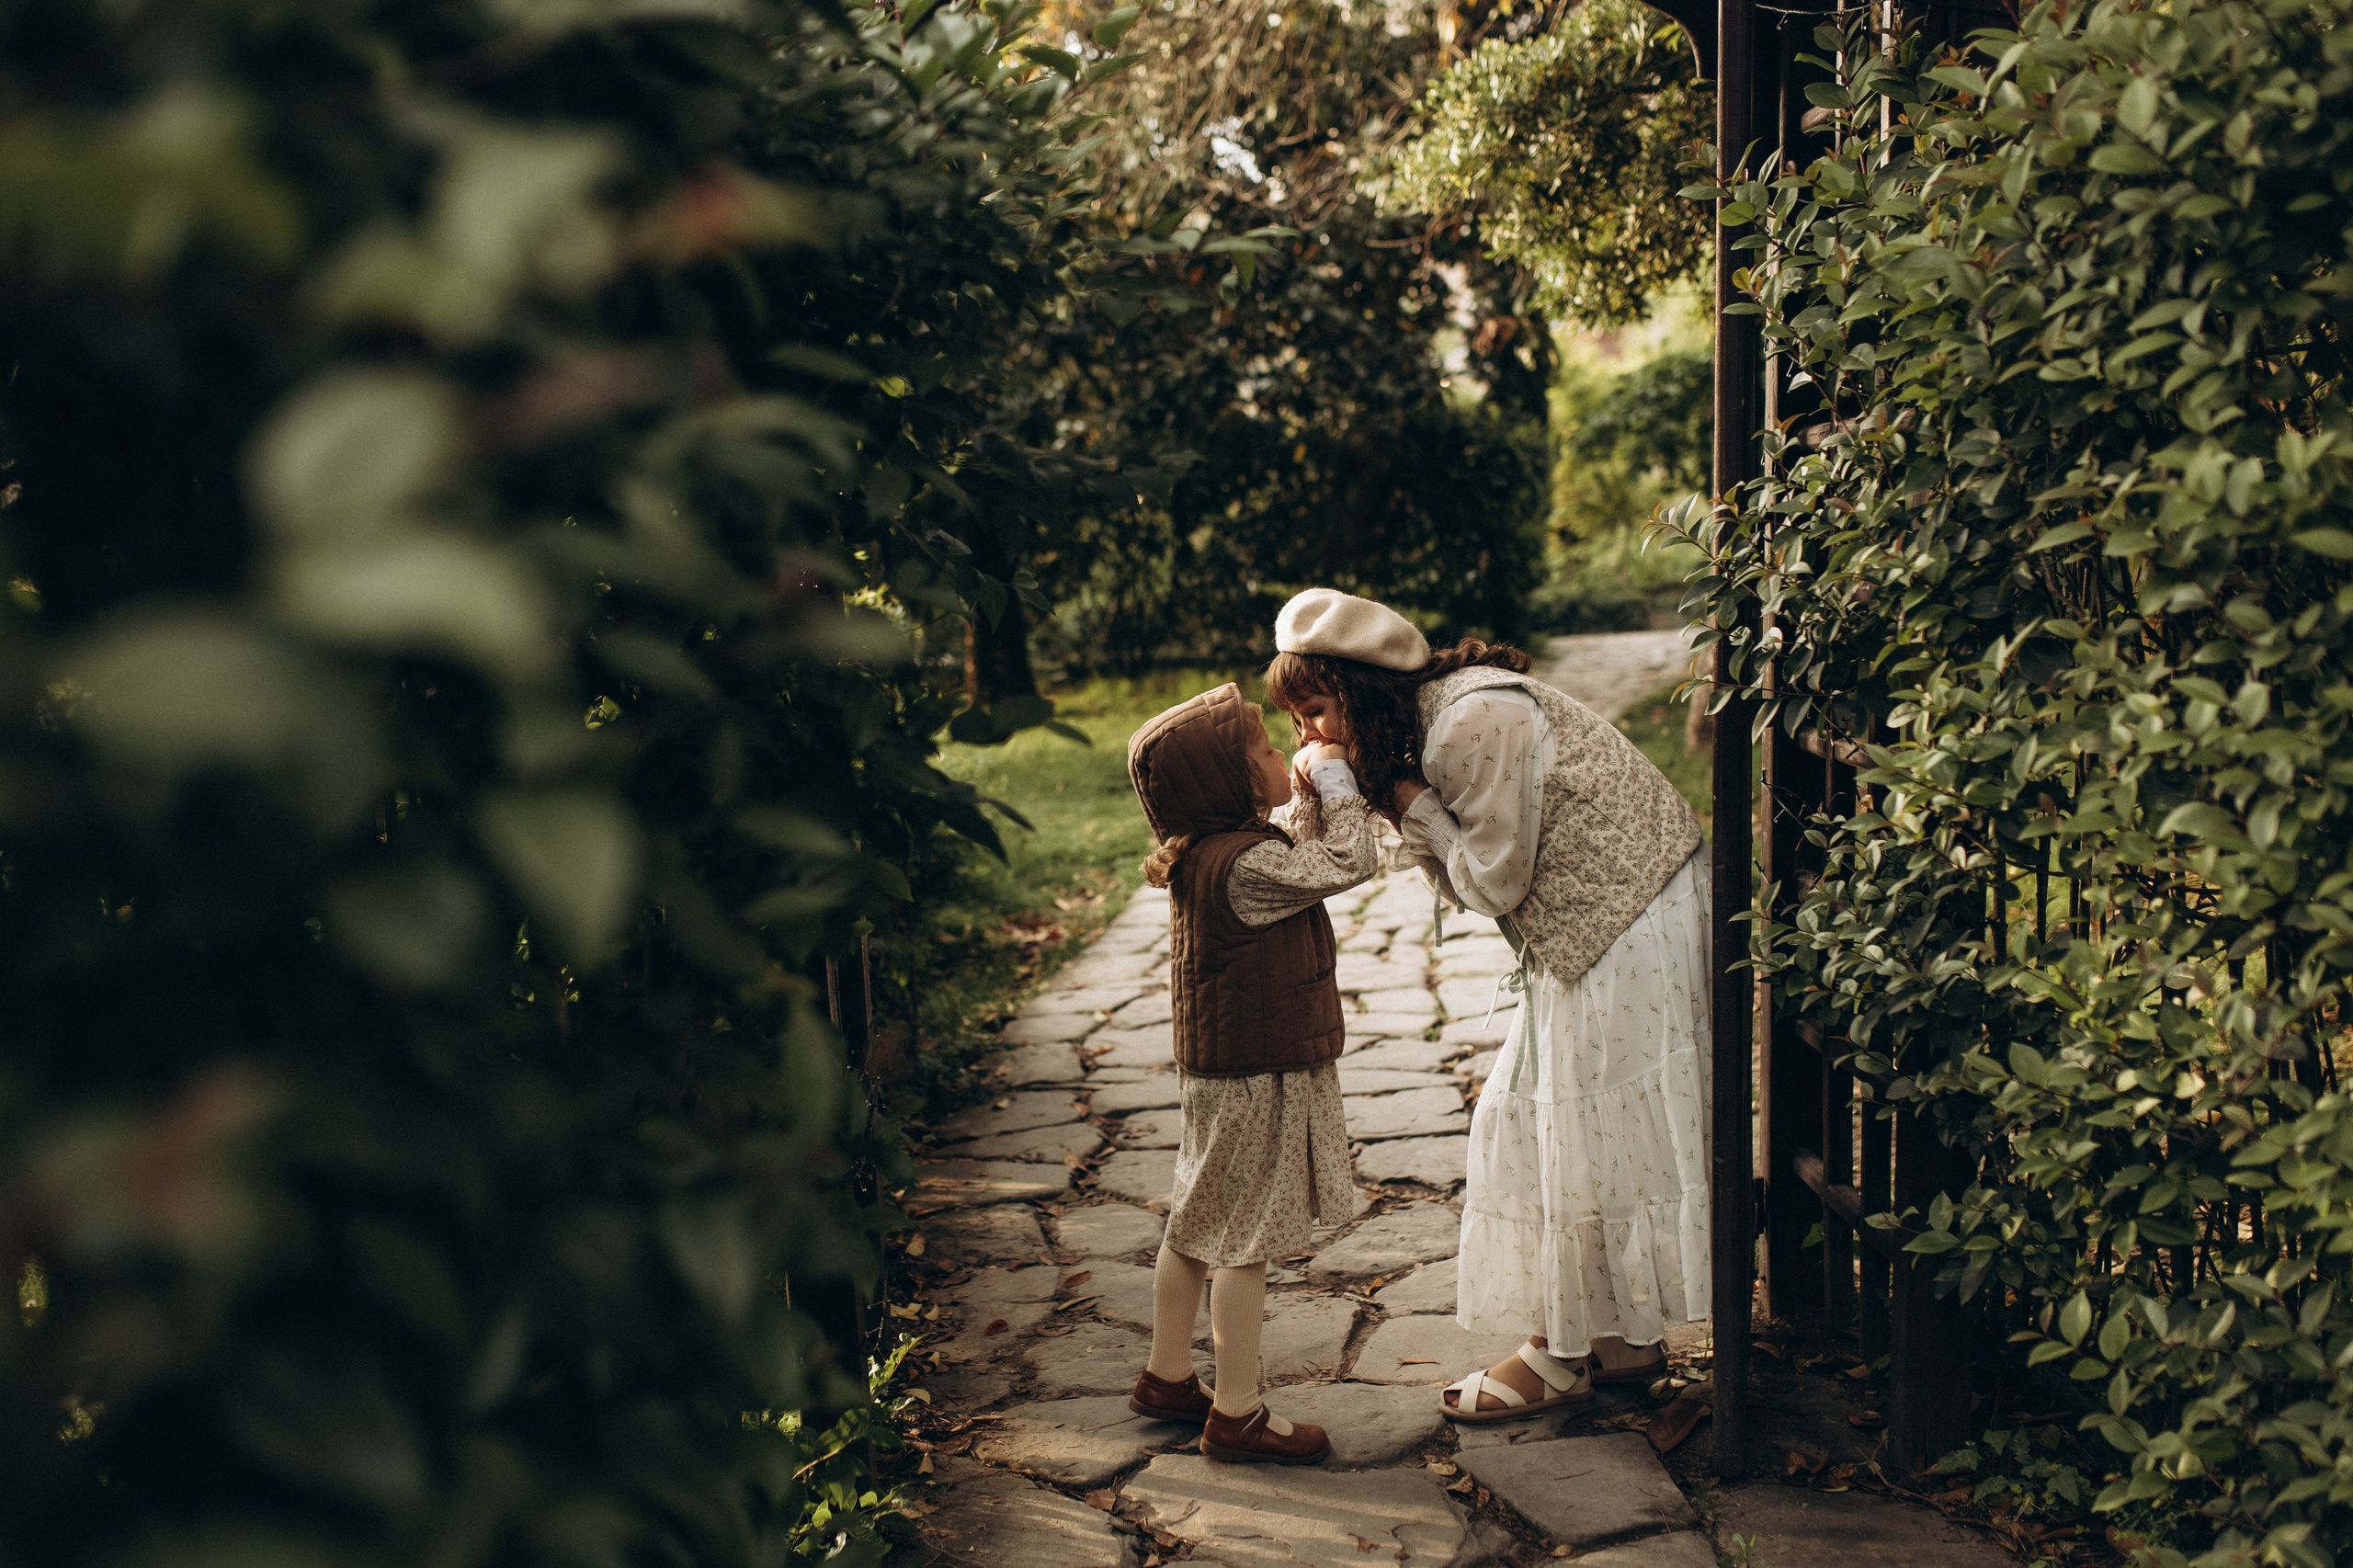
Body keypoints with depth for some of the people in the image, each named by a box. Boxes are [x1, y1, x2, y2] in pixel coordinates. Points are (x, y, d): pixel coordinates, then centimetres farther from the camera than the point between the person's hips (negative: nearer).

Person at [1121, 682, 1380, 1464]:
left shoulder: (1210, 851, 5)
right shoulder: (1244, 865, -25)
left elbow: (1305, 854, 22)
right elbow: (1349, 861, -24)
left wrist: (1313, 792, 9)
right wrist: (1332, 777, -13)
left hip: (1216, 1068, 10)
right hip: (1256, 1078, -10)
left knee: (1197, 1228, 18)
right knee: (1245, 1240, 0)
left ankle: (1167, 1377, 32)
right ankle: (1236, 1414, 9)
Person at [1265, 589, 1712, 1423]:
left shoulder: (1476, 723, -22)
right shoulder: (1434, 718, 8)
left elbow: (1496, 881, -18)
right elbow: (1470, 884, 7)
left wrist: (1411, 800, -12)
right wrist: (1406, 813, -7)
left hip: (1629, 927, -10)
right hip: (1589, 935, 10)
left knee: (1591, 1132, -1)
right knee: (1541, 1116, 13)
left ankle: (1562, 1353, 11)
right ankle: (1622, 1336, 22)